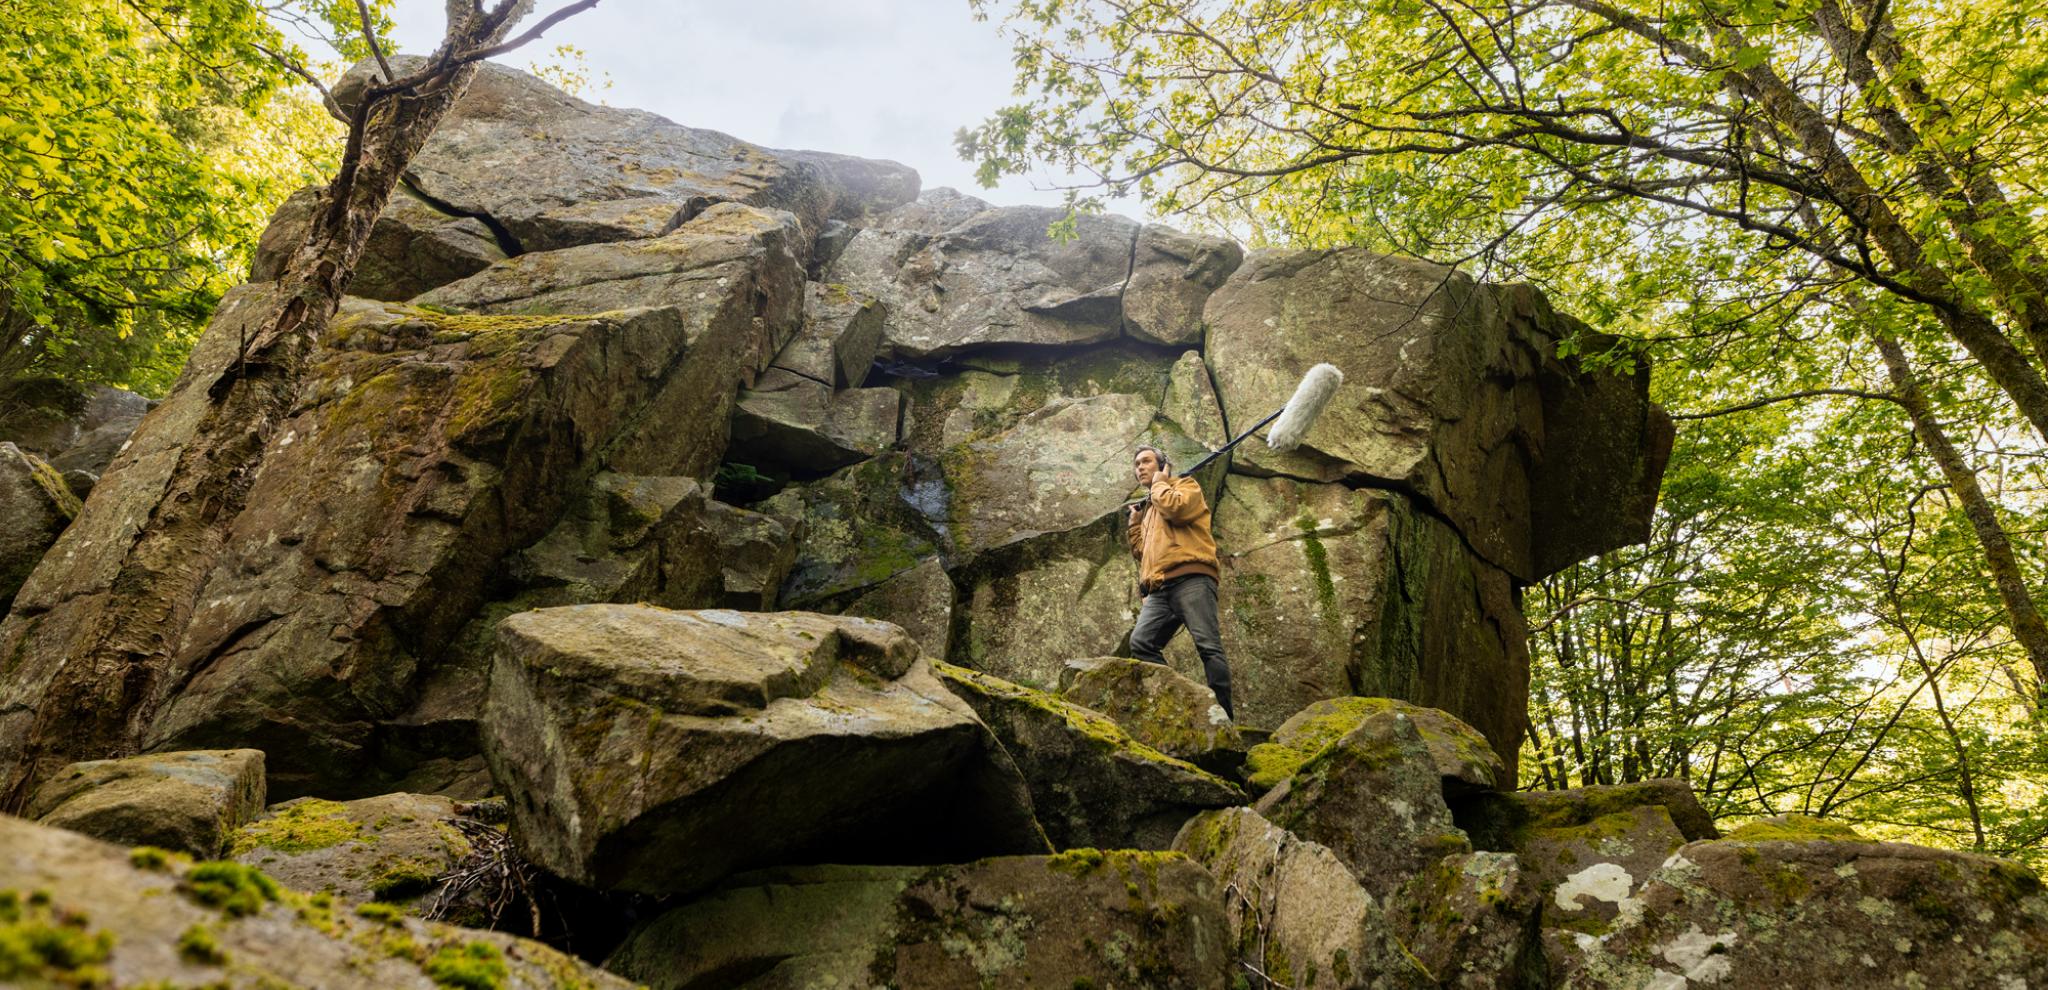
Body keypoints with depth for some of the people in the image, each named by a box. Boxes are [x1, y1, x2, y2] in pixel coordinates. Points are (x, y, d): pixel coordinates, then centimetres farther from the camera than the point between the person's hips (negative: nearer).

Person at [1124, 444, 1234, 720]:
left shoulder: (1186, 486, 14)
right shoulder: (1148, 508, 34)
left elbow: (1176, 508, -10)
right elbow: (1140, 550, 30)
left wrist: (1160, 483, 6)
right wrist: (1134, 518, 26)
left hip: (1190, 579, -7)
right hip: (1160, 589, 7)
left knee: (1208, 646, -15)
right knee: (1140, 642, -14)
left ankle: (1224, 713, -17)